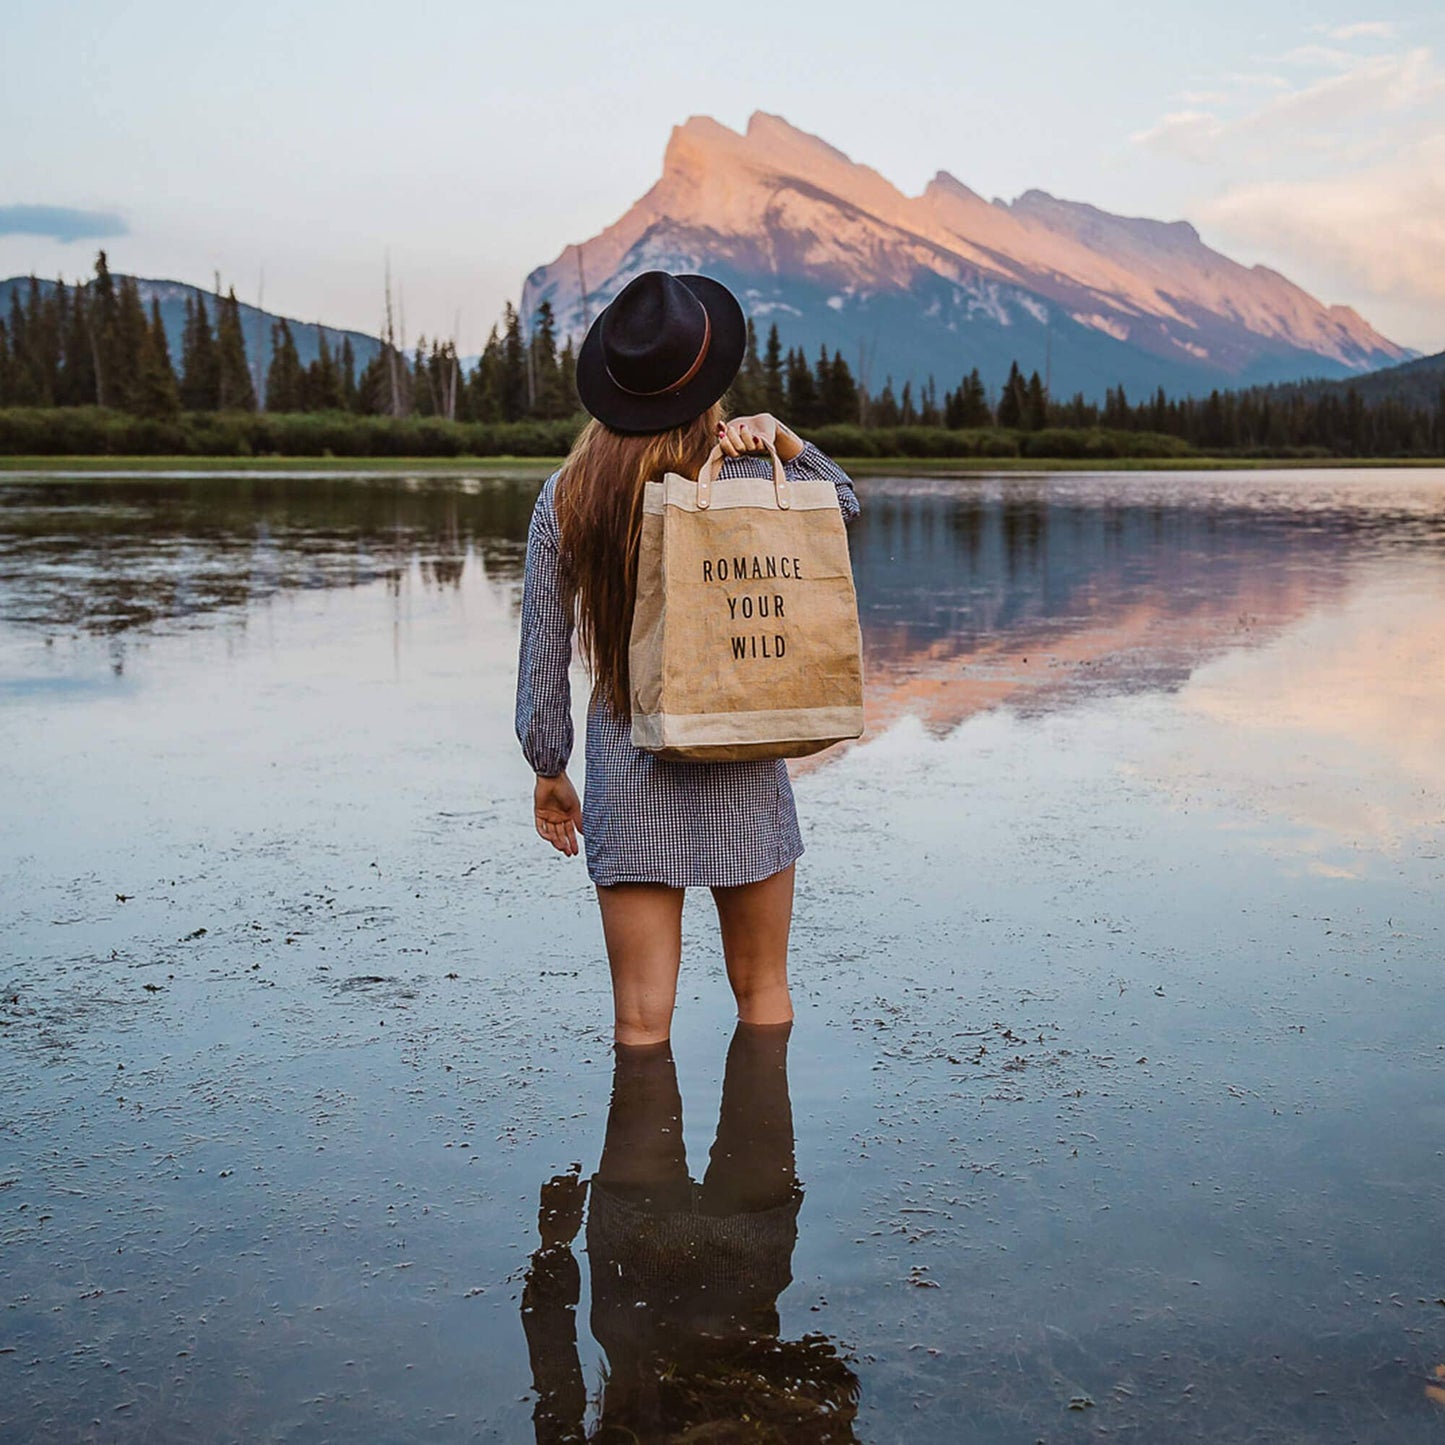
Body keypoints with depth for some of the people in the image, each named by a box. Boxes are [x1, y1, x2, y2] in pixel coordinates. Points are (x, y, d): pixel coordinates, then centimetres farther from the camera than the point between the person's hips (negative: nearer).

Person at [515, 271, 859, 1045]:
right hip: (741, 773, 0)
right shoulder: (749, 479, -8)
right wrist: (782, 435, -4)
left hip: (626, 767, 1)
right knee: (763, 993, 19)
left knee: (642, 1021, 7)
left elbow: (543, 649, 0)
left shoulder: (566, 497, -5)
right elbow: (843, 502, 14)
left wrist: (548, 769, 12)